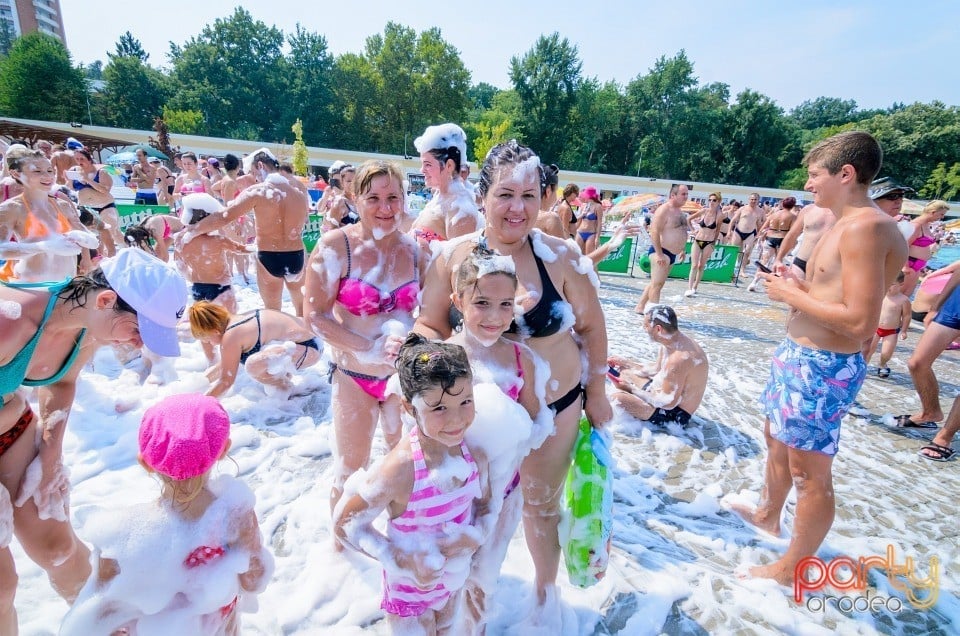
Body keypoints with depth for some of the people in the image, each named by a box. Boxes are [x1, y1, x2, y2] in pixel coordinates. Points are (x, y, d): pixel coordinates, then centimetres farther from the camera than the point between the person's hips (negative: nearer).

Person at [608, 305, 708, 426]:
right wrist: (624, 362, 14)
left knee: (618, 397, -27)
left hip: (674, 414, -10)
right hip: (666, 393, 10)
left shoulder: (679, 359, -33)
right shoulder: (671, 341, -2)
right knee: (623, 372, 17)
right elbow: (656, 370, 15)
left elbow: (668, 403, -28)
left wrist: (632, 389, -19)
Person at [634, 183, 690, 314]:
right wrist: (659, 254, -25)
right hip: (661, 252, -10)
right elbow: (654, 232, -21)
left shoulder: (679, 211, 16)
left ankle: (640, 307, 25)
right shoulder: (664, 210, -14)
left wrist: (681, 249, 22)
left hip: (672, 253, 10)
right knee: (657, 283, -9)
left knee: (656, 283, 15)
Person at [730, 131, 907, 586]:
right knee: (777, 439, 27)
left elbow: (860, 322, -27)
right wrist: (797, 285, 2)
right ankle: (768, 515, 50)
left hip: (821, 368, -11)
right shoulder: (848, 225, 10)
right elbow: (836, 295, 14)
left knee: (810, 474, 5)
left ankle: (791, 569, 23)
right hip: (799, 356, 11)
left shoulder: (865, 227, -21)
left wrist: (792, 295, -17)